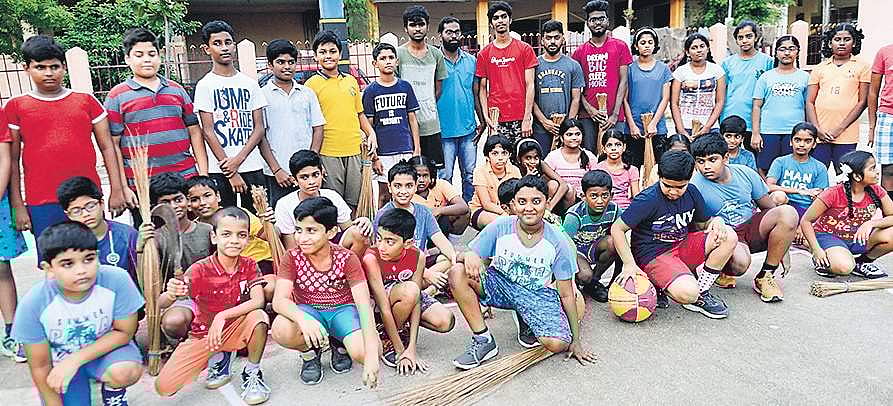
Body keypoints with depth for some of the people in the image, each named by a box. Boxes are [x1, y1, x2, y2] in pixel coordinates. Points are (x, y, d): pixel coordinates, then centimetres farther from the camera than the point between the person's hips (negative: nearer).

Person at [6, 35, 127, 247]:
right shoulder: (16, 107, 6)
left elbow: (107, 147, 8)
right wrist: (18, 205, 1)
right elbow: (12, 160, 6)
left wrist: (117, 191, 2)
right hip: (42, 205, 0)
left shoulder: (86, 101, 8)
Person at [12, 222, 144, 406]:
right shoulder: (33, 304, -26)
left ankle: (112, 391, 5)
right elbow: (40, 366, -12)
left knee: (126, 372, -31)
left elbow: (124, 332, -14)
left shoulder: (117, 280, -29)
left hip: (105, 347, -1)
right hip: (60, 361, 2)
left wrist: (75, 360, -23)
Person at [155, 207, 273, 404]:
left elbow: (258, 301, -24)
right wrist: (171, 294, -46)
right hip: (202, 333, 0)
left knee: (259, 317, -33)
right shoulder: (199, 270, -16)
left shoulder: (249, 266, -10)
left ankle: (252, 373, -9)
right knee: (164, 387, -13)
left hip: (235, 328, 0)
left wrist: (222, 316, -36)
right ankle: (218, 358, 13)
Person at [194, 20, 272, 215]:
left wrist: (239, 159, -9)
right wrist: (231, 174, -10)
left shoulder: (250, 83, 10)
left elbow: (259, 128, 6)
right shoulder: (205, 85, 1)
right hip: (219, 171, -3)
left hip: (253, 168, 3)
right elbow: (208, 132, -4)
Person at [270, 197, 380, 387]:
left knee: (362, 351, -30)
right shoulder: (292, 258, -11)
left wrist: (371, 352, -36)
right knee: (281, 330, -34)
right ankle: (310, 350, 2)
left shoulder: (347, 259, -15)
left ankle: (339, 344, 8)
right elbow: (280, 300, -21)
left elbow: (364, 304, -23)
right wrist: (303, 319, -46)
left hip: (343, 309, -1)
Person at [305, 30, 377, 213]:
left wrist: (370, 133, 5)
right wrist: (313, 157, -10)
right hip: (328, 154, -5)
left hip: (354, 151, 5)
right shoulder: (313, 84, -2)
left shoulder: (351, 81, 14)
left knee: (353, 204, 11)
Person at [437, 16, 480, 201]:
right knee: (444, 177, 2)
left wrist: (482, 121, 7)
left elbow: (476, 93, 13)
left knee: (470, 175, 9)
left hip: (469, 129, 4)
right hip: (444, 130, -3)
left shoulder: (471, 61, 9)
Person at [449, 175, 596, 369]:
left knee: (558, 343, -28)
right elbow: (474, 256, -6)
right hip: (500, 284, 2)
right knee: (458, 273, -26)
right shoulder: (500, 227, -13)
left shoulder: (558, 242, -14)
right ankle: (484, 340, -11)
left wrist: (576, 340, -3)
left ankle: (527, 321, 10)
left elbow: (566, 294, -7)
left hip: (538, 294, -1)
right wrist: (468, 256, -34)